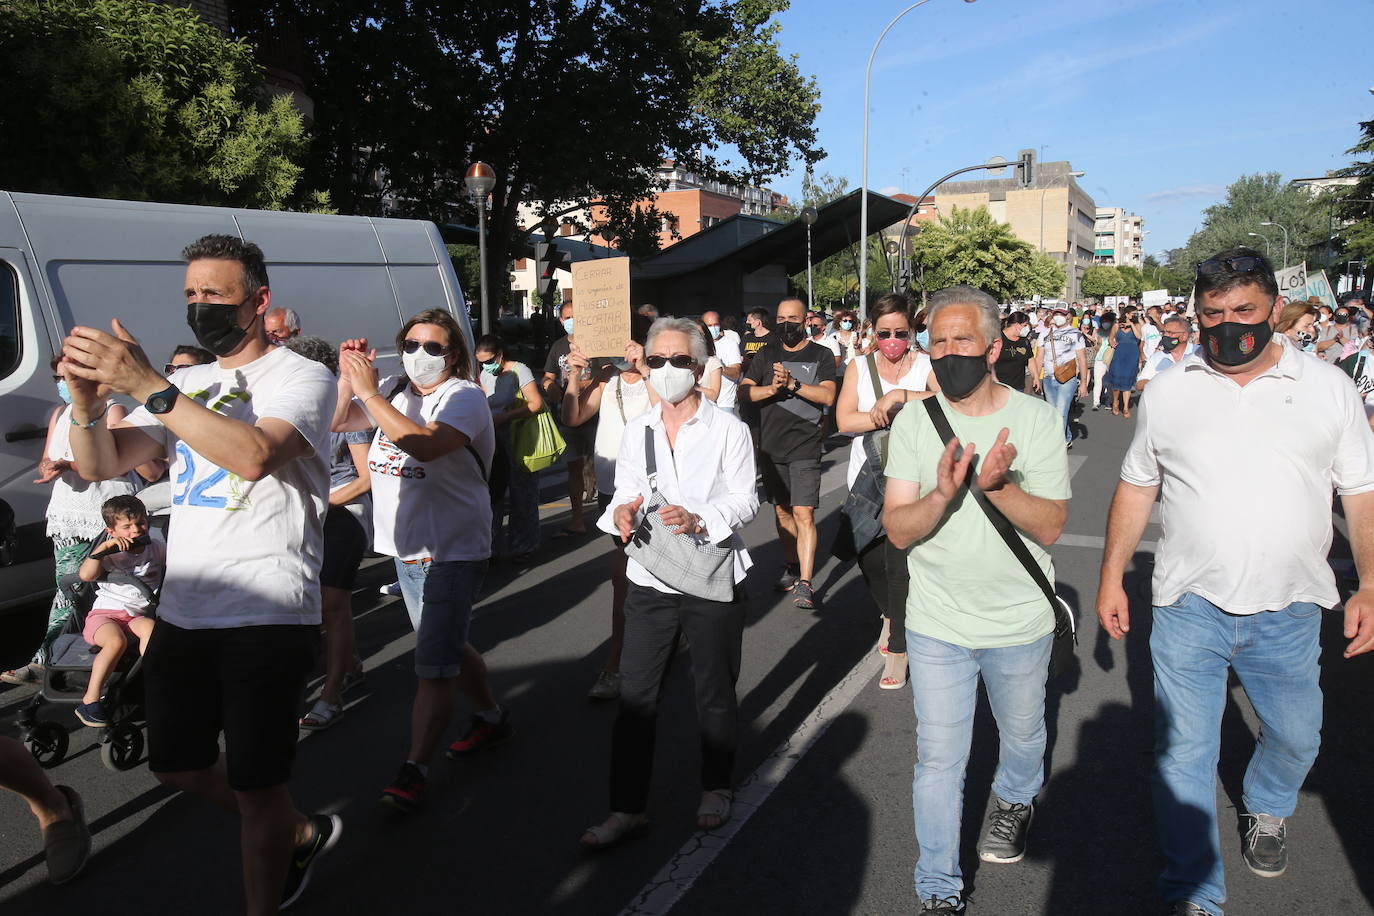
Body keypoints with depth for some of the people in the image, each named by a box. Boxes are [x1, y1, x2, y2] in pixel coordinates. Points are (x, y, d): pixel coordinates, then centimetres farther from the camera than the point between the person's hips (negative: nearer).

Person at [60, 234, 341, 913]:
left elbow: (254, 455, -26)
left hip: (267, 616, -7)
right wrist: (86, 401, -13)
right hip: (181, 613, 8)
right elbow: (102, 465, 7)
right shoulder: (184, 386, 14)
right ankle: (301, 835, 41)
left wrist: (145, 385, -28)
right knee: (178, 768, 19)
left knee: (255, 787, 1)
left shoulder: (301, 378, -7)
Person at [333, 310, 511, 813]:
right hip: (405, 547, 8)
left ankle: (414, 770, -1)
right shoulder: (394, 389, 8)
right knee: (447, 646, 20)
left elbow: (425, 444, -31)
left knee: (434, 665, -7)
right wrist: (348, 379, -9)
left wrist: (369, 392, -27)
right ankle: (491, 718, 39)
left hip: (452, 550, -8)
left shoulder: (464, 397, -13)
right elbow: (338, 422, 7)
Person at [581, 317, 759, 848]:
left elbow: (745, 501, -7)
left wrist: (698, 520, -24)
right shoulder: (636, 431, 9)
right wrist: (621, 514, -16)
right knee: (635, 695, 4)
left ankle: (716, 790, 34)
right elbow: (623, 494, 8)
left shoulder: (727, 429, -3)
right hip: (650, 580, 3)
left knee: (714, 693, 12)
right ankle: (627, 808, 17)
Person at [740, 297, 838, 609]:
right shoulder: (766, 355, 12)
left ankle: (805, 583, -10)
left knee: (804, 514, -12)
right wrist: (772, 388, -15)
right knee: (781, 510, 14)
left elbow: (828, 396, -10)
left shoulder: (821, 355, 2)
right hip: (771, 446, 4)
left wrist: (793, 383, -20)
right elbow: (744, 391, 2)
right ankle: (792, 566, 30)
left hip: (805, 448, -4)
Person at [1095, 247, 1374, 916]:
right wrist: (1111, 577, 3)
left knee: (1296, 738, 20)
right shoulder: (1168, 392, 1)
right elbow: (1135, 488, 6)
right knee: (1182, 752, 4)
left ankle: (1267, 810, 53)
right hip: (1188, 608, -1)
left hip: (1288, 612, 1)